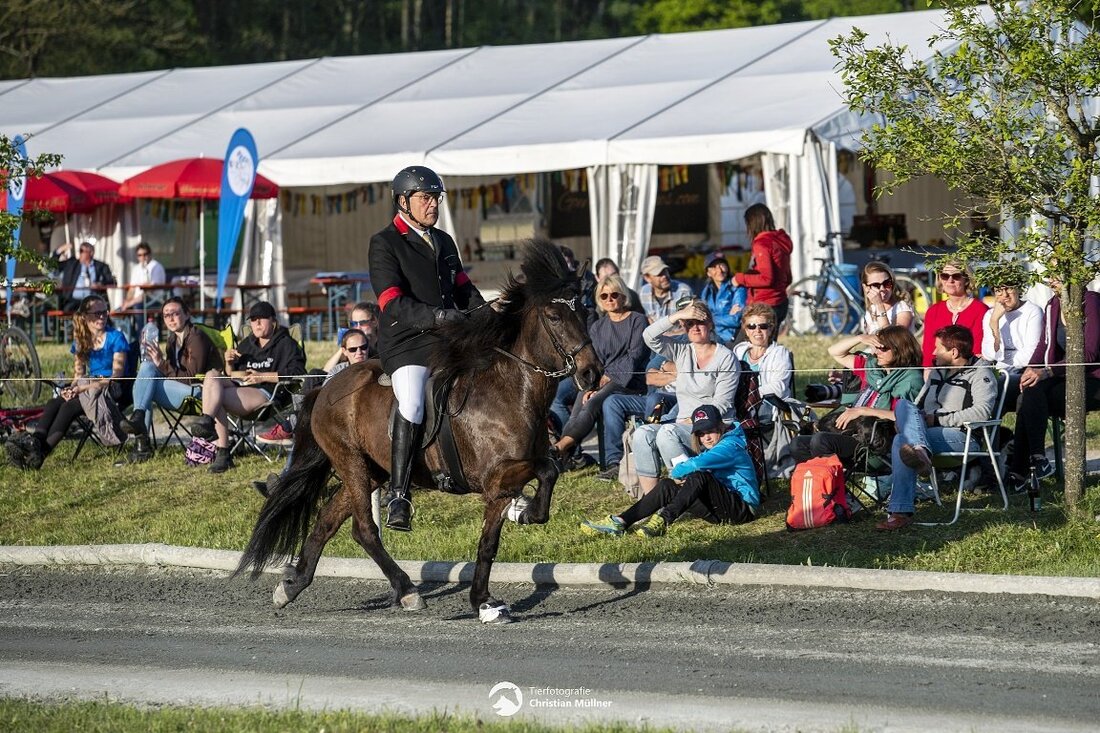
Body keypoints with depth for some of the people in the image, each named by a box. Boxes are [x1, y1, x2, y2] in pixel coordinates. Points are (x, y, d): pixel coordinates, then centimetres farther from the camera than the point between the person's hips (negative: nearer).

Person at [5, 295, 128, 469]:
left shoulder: (115, 338, -4)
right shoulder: (81, 341, 14)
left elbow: (117, 374, -11)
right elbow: (79, 374, 16)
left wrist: (84, 388, -19)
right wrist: (72, 389, -9)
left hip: (112, 390, -6)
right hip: (88, 387, 6)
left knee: (69, 406, -30)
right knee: (53, 403, -23)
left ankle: (41, 452, -43)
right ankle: (33, 443, -43)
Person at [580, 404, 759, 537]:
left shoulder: (730, 446, -13)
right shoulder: (708, 450, 18)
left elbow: (697, 464, -27)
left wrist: (676, 472, -8)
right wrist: (676, 477, -10)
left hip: (744, 508, -8)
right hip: (720, 510, 8)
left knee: (700, 477, -31)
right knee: (667, 486, -7)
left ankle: (662, 521, -42)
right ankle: (619, 523, -21)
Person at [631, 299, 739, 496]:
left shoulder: (726, 358, 0)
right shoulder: (681, 351, 15)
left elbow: (722, 403, -7)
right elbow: (650, 336, 1)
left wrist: (694, 421, -16)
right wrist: (678, 316, -8)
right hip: (683, 424, 6)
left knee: (667, 433, -33)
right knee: (642, 434, -22)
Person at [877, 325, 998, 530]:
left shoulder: (980, 374, 0)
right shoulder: (937, 373, 26)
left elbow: (981, 412, -15)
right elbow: (927, 407, 28)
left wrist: (938, 419, -13)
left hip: (967, 437, -8)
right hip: (934, 431, 8)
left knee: (901, 441, -28)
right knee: (903, 404, -21)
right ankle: (920, 450, -48)